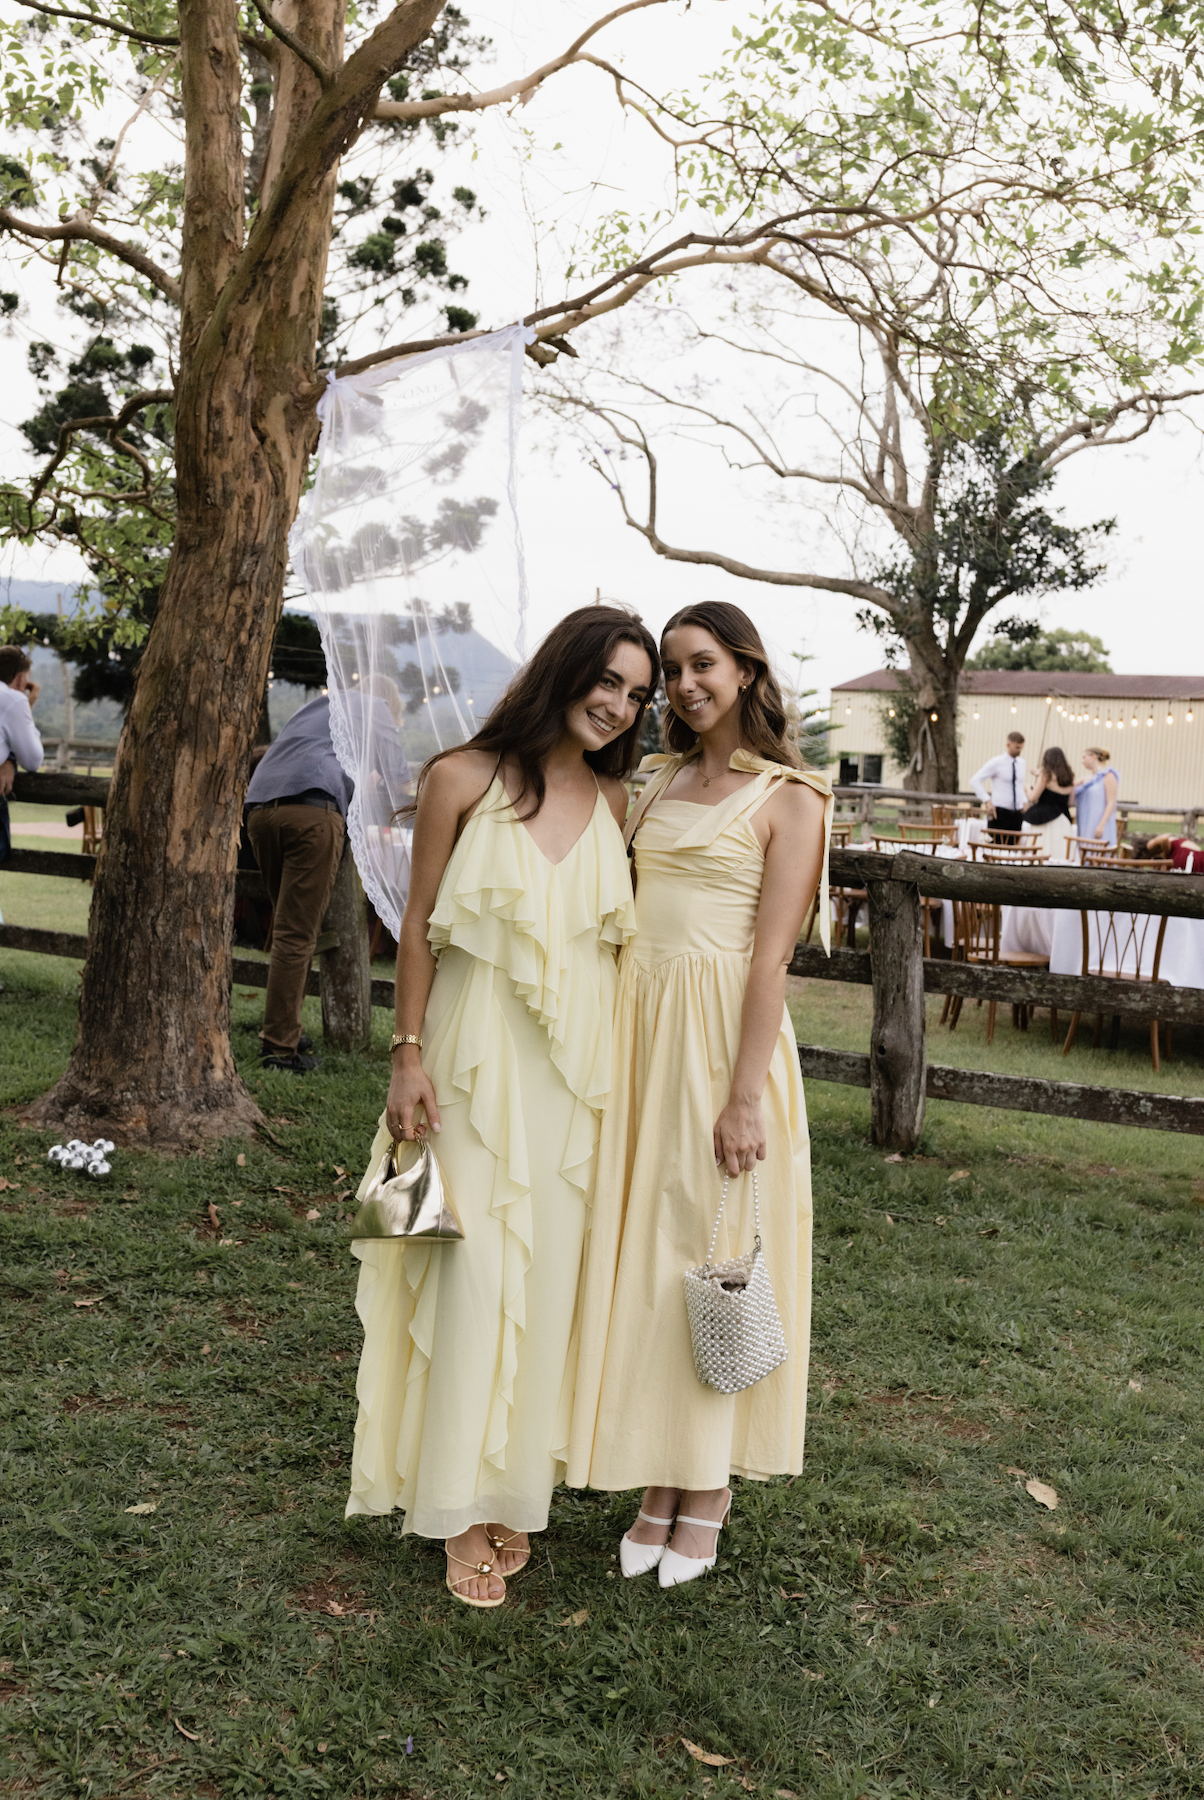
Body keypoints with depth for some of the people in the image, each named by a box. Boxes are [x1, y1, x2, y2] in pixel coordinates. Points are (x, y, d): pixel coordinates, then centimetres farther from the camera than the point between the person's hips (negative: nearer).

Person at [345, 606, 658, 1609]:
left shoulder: (615, 800, 6)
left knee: (549, 1274, 8)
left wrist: (617, 1073, 6)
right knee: (474, 1272, -3)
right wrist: (408, 1055, -5)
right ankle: (461, 1504, 11)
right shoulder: (464, 780, -4)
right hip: (478, 1056, -3)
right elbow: (420, 923, -1)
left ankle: (515, 1485, 24)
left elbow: (618, 934, 10)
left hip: (576, 1065, 3)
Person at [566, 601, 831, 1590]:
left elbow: (771, 955, -11)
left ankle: (709, 1489, 18)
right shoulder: (662, 778, 14)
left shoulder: (788, 797, -5)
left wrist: (745, 1095, -17)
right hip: (637, 1025, 6)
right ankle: (656, 1480, 22)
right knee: (637, 1249, 8)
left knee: (711, 1248, 2)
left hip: (722, 1033, -6)